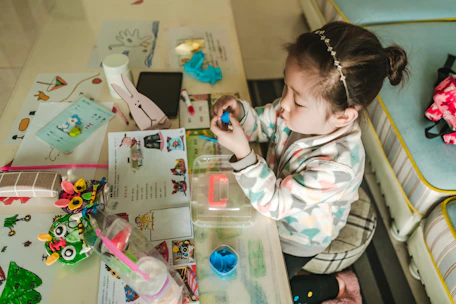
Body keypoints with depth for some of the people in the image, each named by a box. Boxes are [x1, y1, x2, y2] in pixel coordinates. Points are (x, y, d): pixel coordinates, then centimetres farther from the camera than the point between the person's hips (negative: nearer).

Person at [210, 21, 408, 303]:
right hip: (280, 197, 6)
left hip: (298, 237, -6)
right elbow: (261, 123, -6)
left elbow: (276, 203, -35)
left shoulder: (336, 165, -42)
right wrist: (240, 112, -29)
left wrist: (243, 153, -45)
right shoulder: (304, 112, -24)